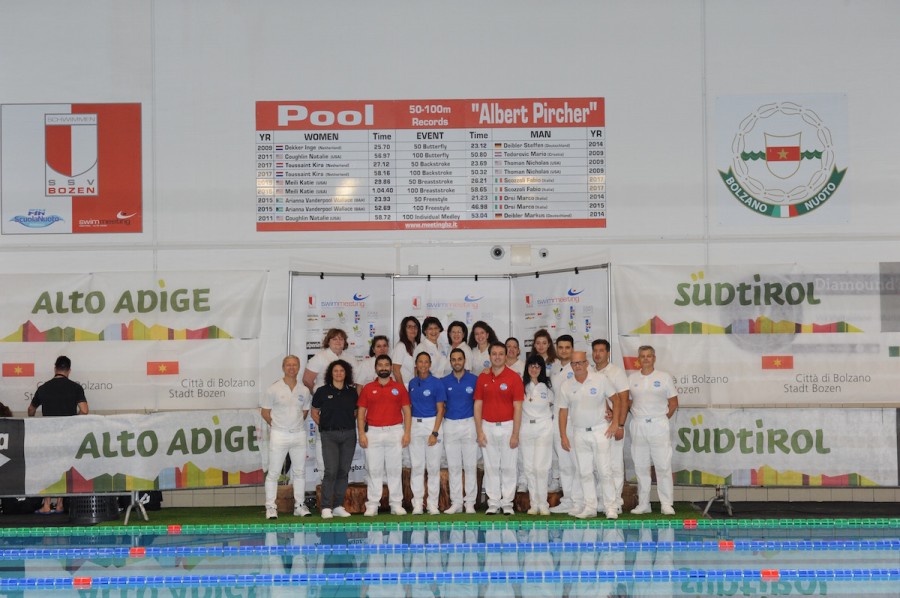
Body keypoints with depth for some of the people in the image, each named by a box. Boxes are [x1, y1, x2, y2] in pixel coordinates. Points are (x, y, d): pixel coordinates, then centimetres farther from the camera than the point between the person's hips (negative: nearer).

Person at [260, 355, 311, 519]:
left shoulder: (304, 390, 6)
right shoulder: (273, 389, -4)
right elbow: (265, 412, 1)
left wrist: (296, 424, 10)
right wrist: (277, 425, 3)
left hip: (299, 434, 4)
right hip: (279, 435, -4)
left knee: (299, 472, 8)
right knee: (273, 473, -2)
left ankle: (299, 505, 17)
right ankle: (270, 507, 3)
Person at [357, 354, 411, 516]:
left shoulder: (399, 388, 8)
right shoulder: (367, 388, 8)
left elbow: (407, 411, 6)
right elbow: (361, 412, 6)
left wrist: (407, 433, -3)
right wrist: (361, 434, -3)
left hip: (395, 432, 0)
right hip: (373, 432, 0)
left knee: (394, 469, 2)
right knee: (373, 470, 2)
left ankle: (396, 504, 7)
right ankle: (372, 505, 6)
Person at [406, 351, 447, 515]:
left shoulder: (437, 383, -4)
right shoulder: (412, 383, 10)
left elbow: (440, 410, -6)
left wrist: (435, 433, -13)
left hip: (432, 423, -4)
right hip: (415, 425, 4)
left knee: (433, 466, -1)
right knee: (416, 466, 3)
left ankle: (433, 504, 6)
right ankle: (417, 504, 8)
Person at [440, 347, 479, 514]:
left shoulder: (474, 380, 0)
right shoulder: (444, 381, 6)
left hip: (469, 424, -2)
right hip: (450, 425, 2)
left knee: (470, 466, 0)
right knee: (453, 466, 5)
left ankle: (470, 502, 6)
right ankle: (456, 502, 10)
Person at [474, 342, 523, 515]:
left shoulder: (513, 377, -4)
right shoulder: (483, 378, 6)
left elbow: (518, 407, -5)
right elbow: (478, 405, 7)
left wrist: (515, 434, -9)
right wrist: (479, 432, 0)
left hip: (507, 426, -2)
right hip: (487, 427, 2)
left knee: (508, 467, 2)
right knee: (491, 467, 6)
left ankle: (507, 503, 10)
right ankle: (493, 503, 12)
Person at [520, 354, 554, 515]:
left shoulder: (547, 385, 6)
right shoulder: (521, 384, 5)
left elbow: (553, 403, 18)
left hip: (543, 429, -2)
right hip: (525, 428, 2)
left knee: (541, 467, -8)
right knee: (528, 467, 3)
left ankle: (543, 504, -2)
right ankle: (534, 503, 10)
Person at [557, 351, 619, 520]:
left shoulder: (601, 379, -3)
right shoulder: (566, 386, 3)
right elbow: (563, 412, 7)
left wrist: (615, 423, -4)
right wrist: (563, 436, 2)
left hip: (599, 430, -3)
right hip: (579, 433, 3)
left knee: (605, 471, -5)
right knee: (584, 472, 5)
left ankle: (610, 507, 1)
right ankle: (590, 507, 12)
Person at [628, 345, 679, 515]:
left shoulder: (664, 377, 4)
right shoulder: (632, 379, 9)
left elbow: (673, 403, 5)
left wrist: (663, 419, -1)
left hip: (659, 426, -3)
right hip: (638, 425, 3)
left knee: (663, 466, -4)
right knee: (640, 467, 6)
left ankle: (667, 504, 0)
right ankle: (643, 504, 13)